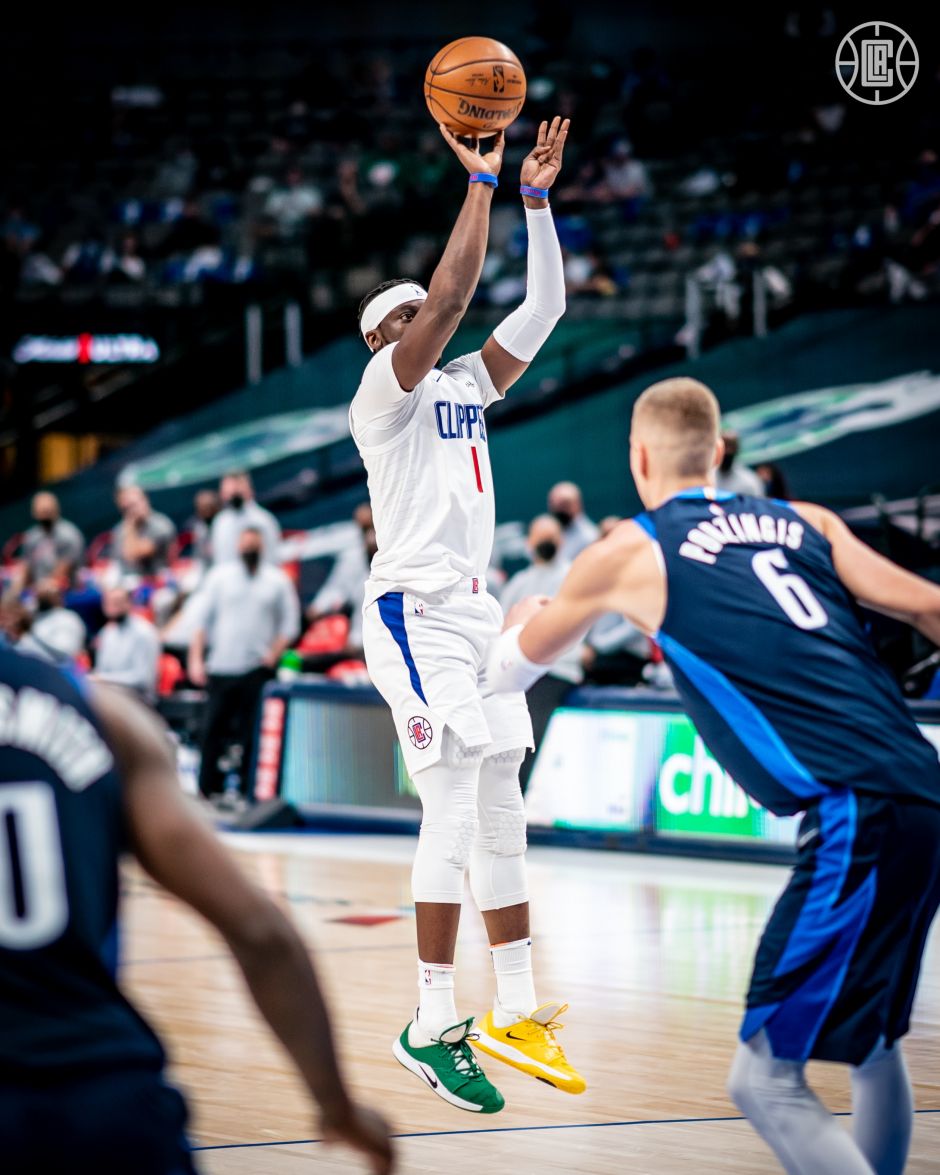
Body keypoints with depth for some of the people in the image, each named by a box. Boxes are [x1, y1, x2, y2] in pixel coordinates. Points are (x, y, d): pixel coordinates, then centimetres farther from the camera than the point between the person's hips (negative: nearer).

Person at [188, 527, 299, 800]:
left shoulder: (277, 580, 7)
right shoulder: (220, 575, 8)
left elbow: (290, 623, 8)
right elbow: (201, 619, 7)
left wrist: (273, 655, -4)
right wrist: (196, 659, -1)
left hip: (257, 669, 0)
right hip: (221, 668, 0)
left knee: (253, 734, -1)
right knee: (213, 730, -2)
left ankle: (248, 792, 4)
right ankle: (207, 790, 4)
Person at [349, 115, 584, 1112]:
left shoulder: (464, 388, 16)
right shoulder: (385, 388, -6)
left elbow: (542, 309, 12)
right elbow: (453, 294, -19)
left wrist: (537, 197, 6)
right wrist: (481, 185, -16)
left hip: (477, 613, 9)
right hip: (415, 613, -9)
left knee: (501, 813, 9)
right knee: (454, 813, -13)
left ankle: (513, 1015, 14)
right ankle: (432, 1028, -10)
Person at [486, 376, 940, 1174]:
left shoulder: (631, 554, 9)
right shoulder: (806, 521, 19)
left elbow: (508, 671, 27)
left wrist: (522, 622, 50)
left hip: (858, 816, -7)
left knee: (768, 1079, -4)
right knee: (870, 1040, 25)